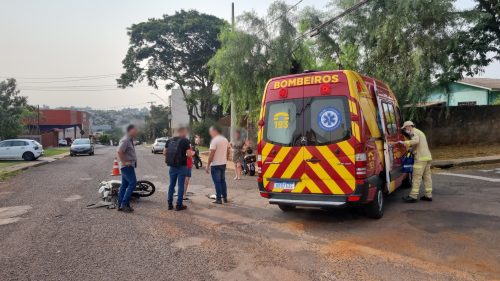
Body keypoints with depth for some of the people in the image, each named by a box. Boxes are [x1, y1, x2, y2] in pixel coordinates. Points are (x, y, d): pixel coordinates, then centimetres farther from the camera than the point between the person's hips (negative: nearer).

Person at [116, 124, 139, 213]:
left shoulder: (130, 140, 16)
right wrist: (124, 162, -21)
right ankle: (124, 204, -9)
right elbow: (119, 151, -26)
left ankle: (120, 205, 15)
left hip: (128, 166, 10)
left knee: (124, 185, 10)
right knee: (132, 183, -12)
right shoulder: (125, 140, -16)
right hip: (127, 166, -10)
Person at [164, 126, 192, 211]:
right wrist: (192, 153, 6)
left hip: (172, 166, 5)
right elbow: (189, 155, -15)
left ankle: (170, 204, 18)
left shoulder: (169, 140, 7)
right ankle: (179, 205, 7)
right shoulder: (185, 141, -10)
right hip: (182, 166, -5)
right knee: (181, 185, 3)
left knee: (171, 184, 14)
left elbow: (164, 153, 9)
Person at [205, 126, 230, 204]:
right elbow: (228, 152, 14)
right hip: (223, 164, 8)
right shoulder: (225, 139, 8)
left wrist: (208, 165, -13)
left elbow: (211, 154, -18)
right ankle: (225, 198, 22)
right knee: (223, 181, 16)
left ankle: (219, 199, 3)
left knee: (217, 182, -1)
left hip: (215, 165, -8)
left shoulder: (214, 140, -16)